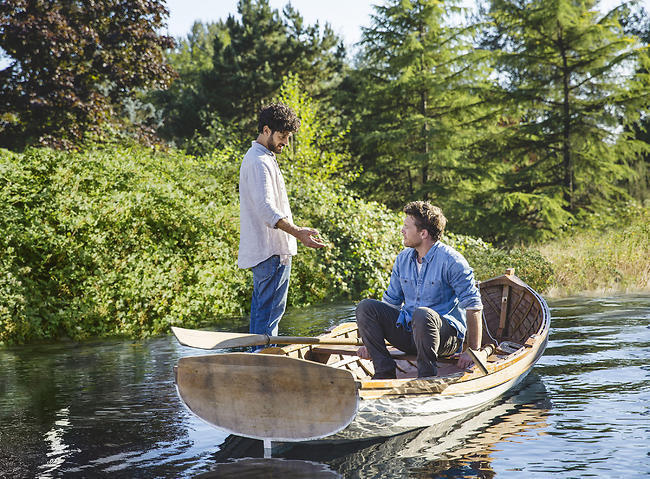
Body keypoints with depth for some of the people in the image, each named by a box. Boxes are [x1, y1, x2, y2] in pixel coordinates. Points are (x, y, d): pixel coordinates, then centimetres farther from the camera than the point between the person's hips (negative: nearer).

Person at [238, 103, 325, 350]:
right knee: (270, 311, -10)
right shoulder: (259, 162, -16)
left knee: (261, 309, 14)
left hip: (263, 251, 11)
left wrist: (294, 233, 30)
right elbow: (266, 208, -29)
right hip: (272, 251, -11)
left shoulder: (263, 158, 19)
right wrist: (297, 232, -39)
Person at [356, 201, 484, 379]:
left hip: (447, 336, -6)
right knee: (365, 307, -9)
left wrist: (473, 351, -19)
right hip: (407, 332, 7)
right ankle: (385, 373, -12)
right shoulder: (403, 259, 9)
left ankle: (427, 377, -23)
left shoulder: (451, 261, -12)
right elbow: (391, 301, 14)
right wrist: (371, 342, 7)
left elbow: (473, 306, -14)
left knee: (422, 314, -38)